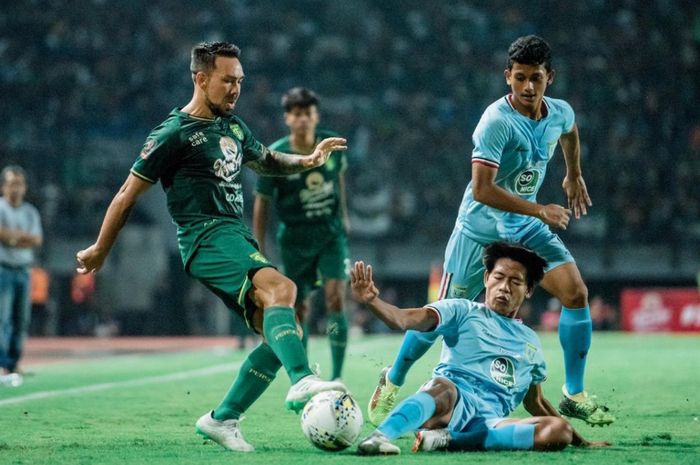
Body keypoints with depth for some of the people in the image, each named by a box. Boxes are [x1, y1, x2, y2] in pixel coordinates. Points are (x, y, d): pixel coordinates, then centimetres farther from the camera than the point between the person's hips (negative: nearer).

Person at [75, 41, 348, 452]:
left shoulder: (233, 126, 19)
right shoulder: (175, 134, -4)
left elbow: (265, 160, 38)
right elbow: (128, 195, 1)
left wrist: (307, 161, 18)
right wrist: (100, 251, 7)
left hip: (238, 238, 9)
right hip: (207, 237, -9)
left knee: (283, 334, -2)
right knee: (280, 287, -32)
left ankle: (222, 419, 4)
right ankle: (302, 382, -49)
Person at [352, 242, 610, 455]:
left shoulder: (531, 342, 29)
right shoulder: (463, 311, 13)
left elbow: (535, 403, 38)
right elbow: (406, 319, -3)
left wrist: (581, 441, 35)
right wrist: (372, 301, -23)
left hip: (488, 422, 4)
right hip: (450, 400, -4)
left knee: (559, 430, -25)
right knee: (444, 386, -40)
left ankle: (449, 439, -29)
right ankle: (380, 436, -59)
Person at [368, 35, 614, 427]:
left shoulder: (560, 113, -5)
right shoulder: (497, 122, -27)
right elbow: (482, 190, -33)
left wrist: (574, 176, 30)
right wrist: (541, 211, -30)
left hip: (526, 225, 5)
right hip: (481, 229, -5)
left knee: (576, 293, -12)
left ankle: (575, 396, 0)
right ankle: (393, 381, 27)